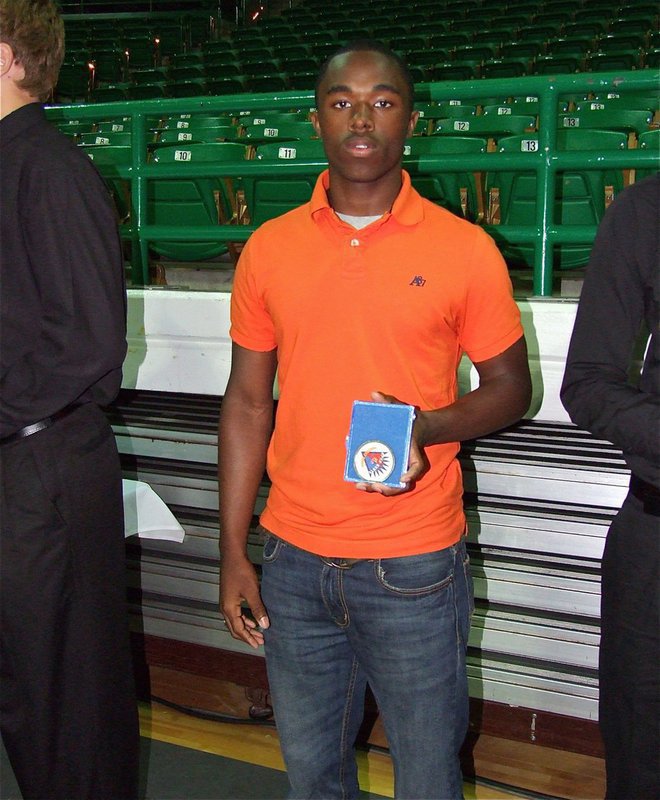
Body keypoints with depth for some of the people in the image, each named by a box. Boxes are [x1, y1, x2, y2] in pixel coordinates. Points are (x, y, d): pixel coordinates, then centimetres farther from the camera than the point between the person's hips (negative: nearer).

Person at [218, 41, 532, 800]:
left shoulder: (465, 250, -4)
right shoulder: (268, 250, 3)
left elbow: (509, 386, 4)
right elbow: (246, 403, 7)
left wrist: (428, 426, -17)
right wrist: (233, 554, 5)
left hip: (414, 565, -2)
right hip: (293, 559, 3)